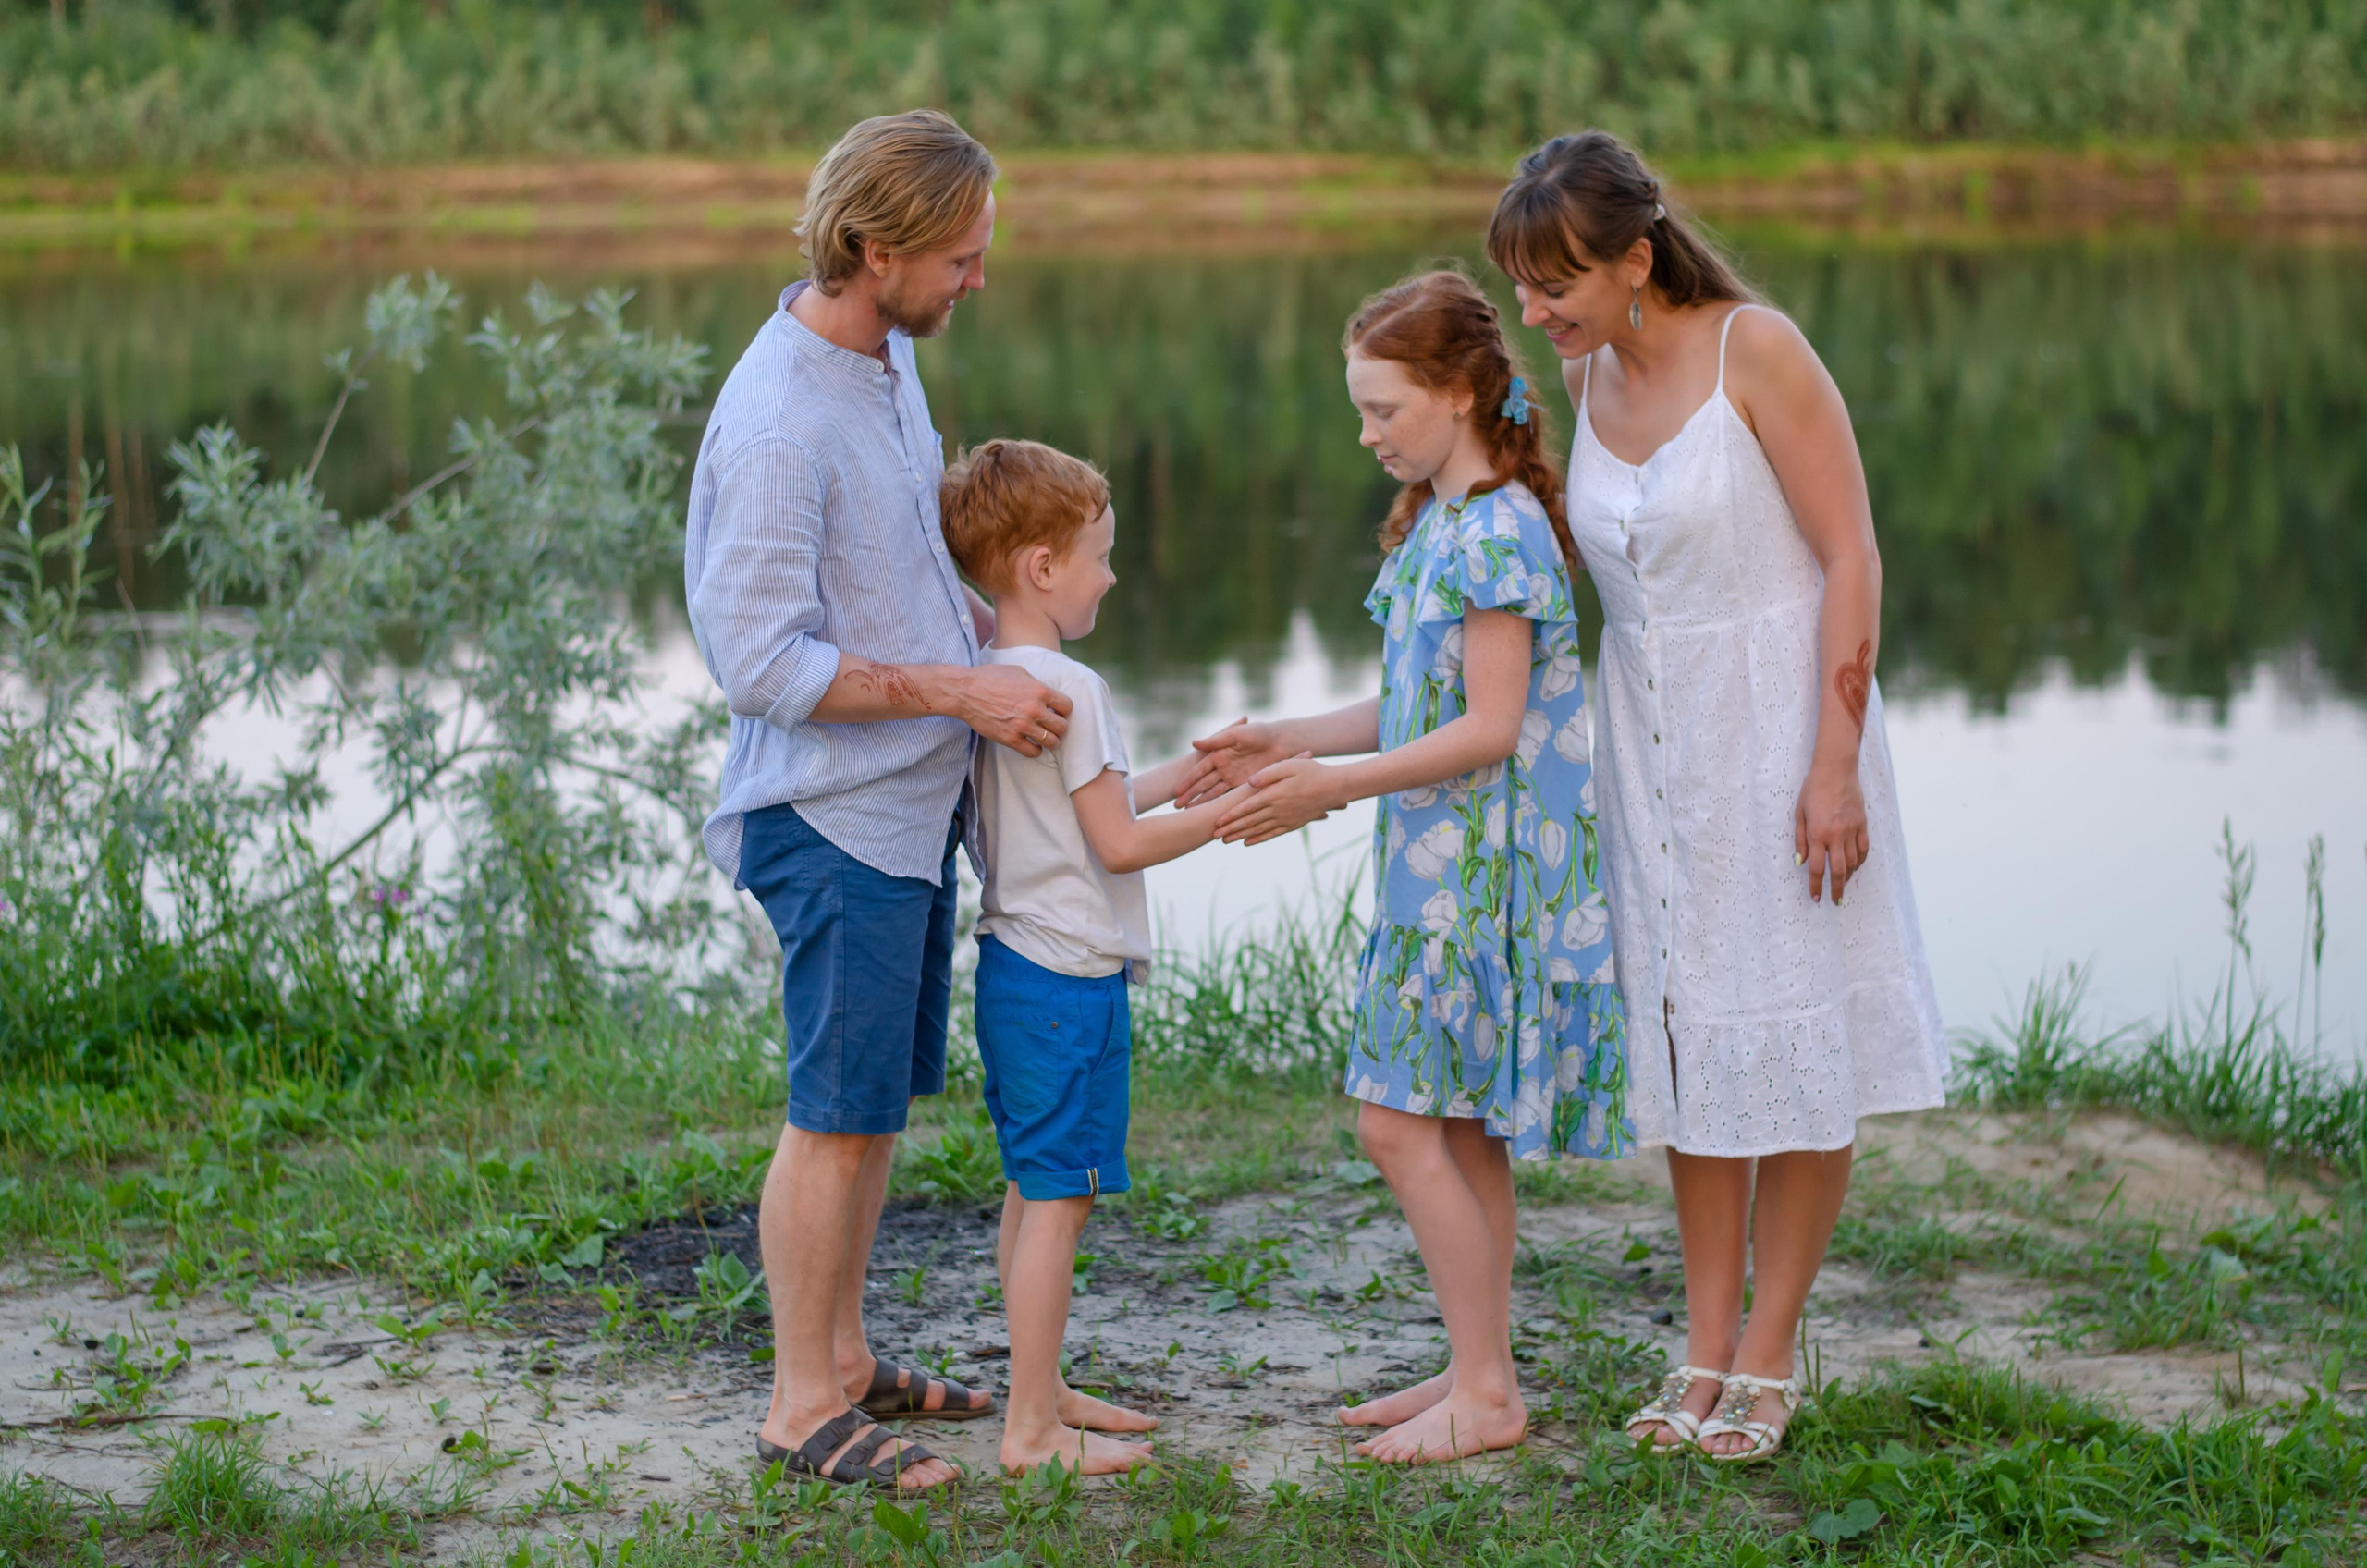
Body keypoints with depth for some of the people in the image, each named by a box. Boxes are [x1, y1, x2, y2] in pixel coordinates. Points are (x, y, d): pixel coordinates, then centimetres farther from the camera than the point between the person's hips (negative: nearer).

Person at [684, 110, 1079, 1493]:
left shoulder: (889, 355, 6)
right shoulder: (778, 424, -23)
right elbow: (764, 665, -23)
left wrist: (999, 633, 6)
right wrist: (962, 690, -21)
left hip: (913, 801, 9)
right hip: (836, 819, -9)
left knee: (880, 1100, 16)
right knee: (840, 1115, -1)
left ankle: (844, 1354, 29)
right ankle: (805, 1407, 10)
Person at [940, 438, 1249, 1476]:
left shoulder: (984, 680, 10)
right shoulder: (1068, 689, -17)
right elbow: (1116, 844, -16)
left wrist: (1182, 776, 22)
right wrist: (1230, 814, -6)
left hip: (1014, 964, 9)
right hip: (1069, 974, -9)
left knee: (1032, 1190, 16)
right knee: (1058, 1197, -5)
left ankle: (1041, 1391, 25)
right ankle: (1032, 1430, -2)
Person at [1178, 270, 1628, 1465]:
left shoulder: (1496, 534, -16)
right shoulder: (1436, 525, 14)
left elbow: (1490, 726, -20)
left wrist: (1332, 786, -22)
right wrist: (1286, 743, 10)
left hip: (1484, 867, -10)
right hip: (1439, 865, 10)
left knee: (1400, 1122, -9)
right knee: (1460, 1129, 12)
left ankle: (1485, 1393, -2)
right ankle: (1481, 1373, 20)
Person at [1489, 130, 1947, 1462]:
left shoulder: (1757, 351, -15)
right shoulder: (1582, 377, 3)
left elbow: (1851, 560, -15)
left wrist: (1835, 764, -17)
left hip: (1778, 722, -6)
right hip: (1653, 734, 6)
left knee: (1798, 1046, 2)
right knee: (1690, 1036, 9)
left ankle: (1772, 1355, 12)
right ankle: (1707, 1348, 18)